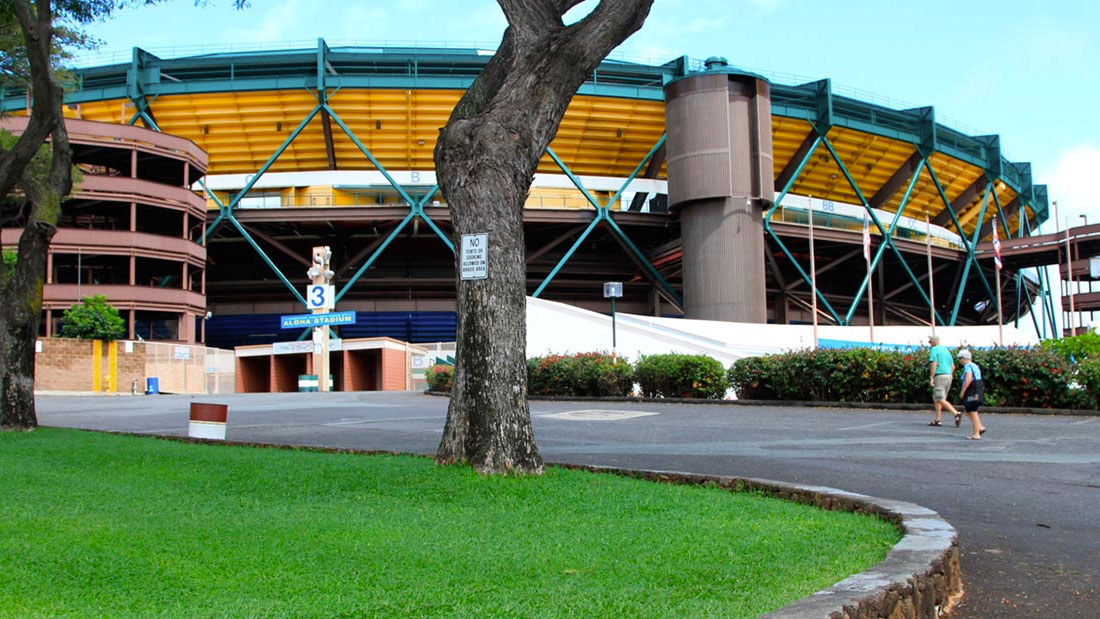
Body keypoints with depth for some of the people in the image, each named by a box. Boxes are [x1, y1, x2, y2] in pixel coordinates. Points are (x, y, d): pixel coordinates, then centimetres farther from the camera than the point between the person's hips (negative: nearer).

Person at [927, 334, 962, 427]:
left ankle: (956, 414, -22)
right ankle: (938, 420, 11)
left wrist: (931, 378, -17)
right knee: (936, 398, 14)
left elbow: (934, 364, -17)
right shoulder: (946, 350, 18)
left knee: (940, 400, -8)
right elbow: (952, 366, 19)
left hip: (940, 376, -8)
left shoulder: (934, 349, -6)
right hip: (948, 375, 8)